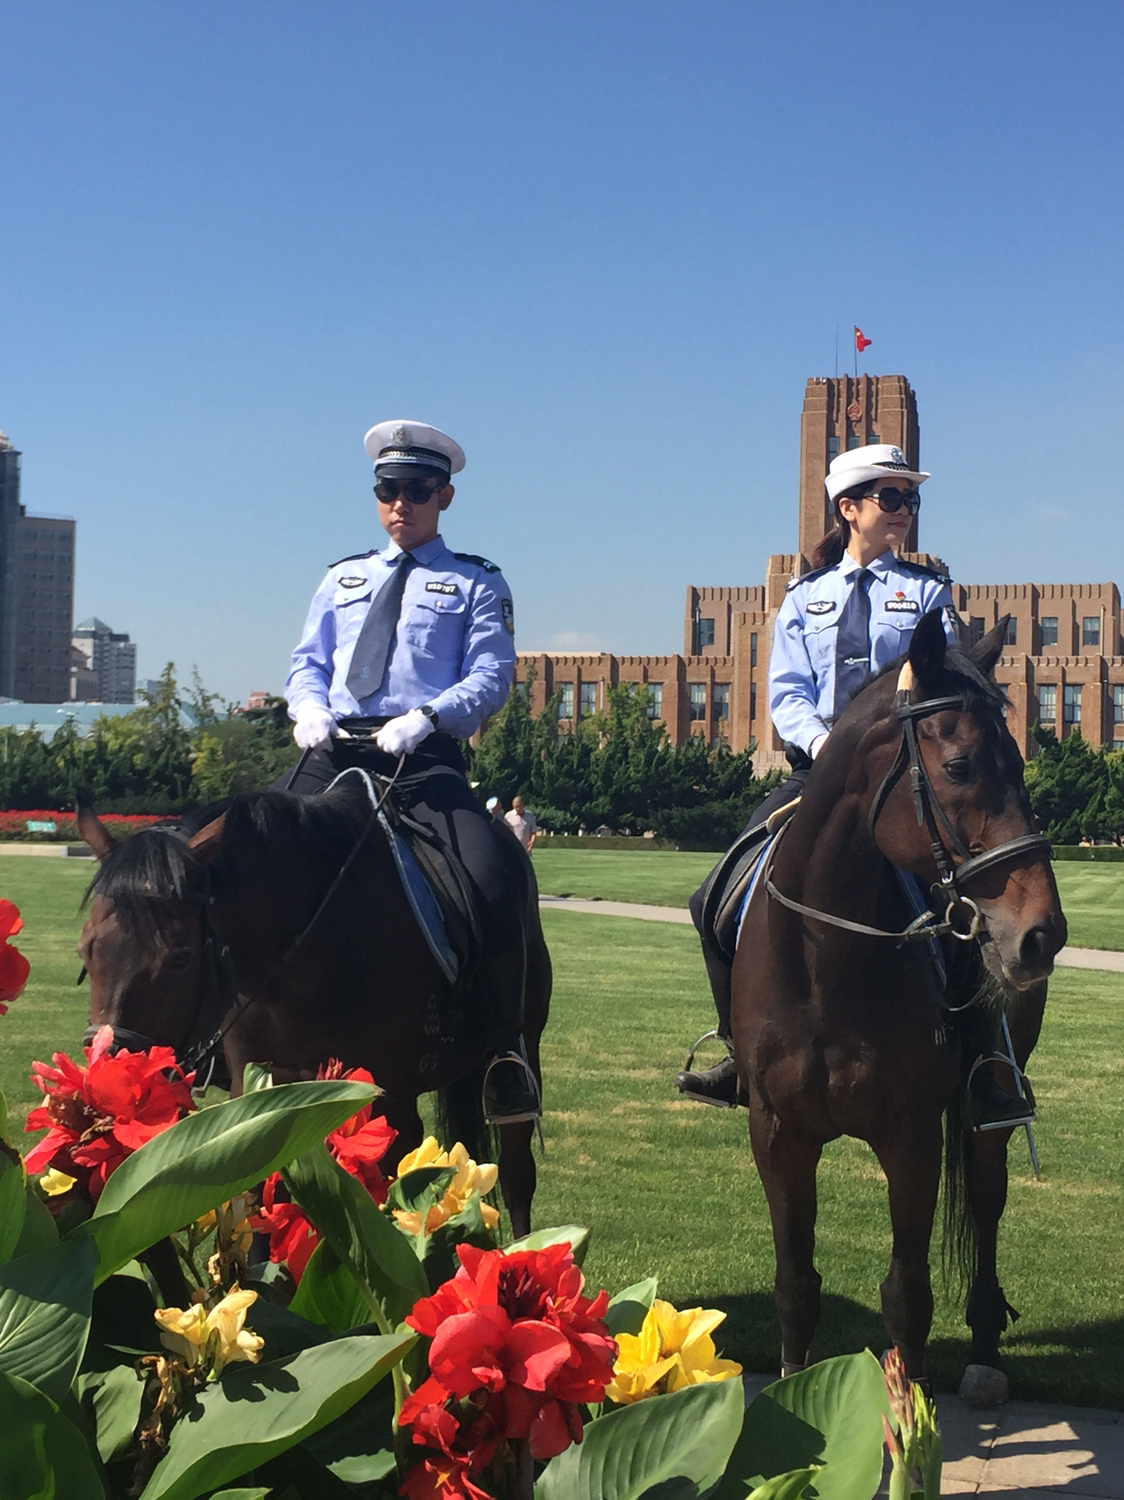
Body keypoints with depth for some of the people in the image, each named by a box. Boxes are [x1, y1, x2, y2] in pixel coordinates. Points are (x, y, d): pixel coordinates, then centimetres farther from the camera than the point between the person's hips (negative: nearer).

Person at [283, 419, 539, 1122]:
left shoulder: (477, 583, 12)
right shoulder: (345, 578, 25)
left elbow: (492, 676, 0)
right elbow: (308, 662, 21)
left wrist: (424, 717, -17)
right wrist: (310, 708, -3)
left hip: (424, 759, -4)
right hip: (333, 752, 4)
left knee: (494, 884, -27)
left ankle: (507, 1054, -16)